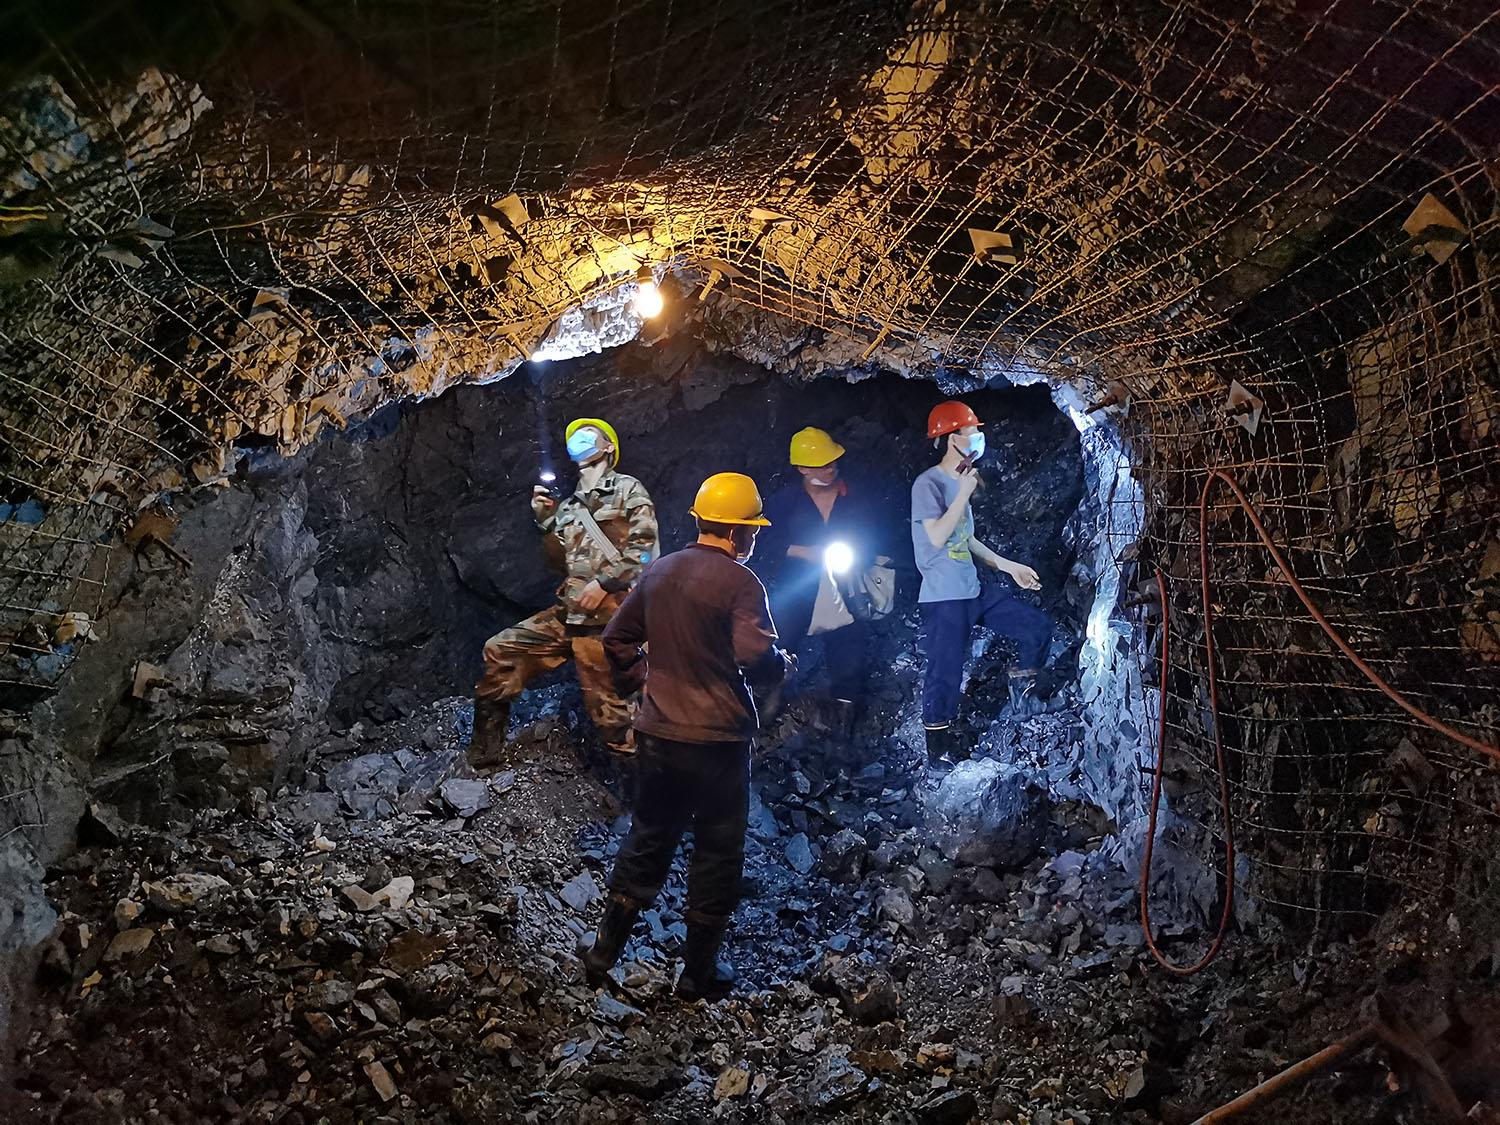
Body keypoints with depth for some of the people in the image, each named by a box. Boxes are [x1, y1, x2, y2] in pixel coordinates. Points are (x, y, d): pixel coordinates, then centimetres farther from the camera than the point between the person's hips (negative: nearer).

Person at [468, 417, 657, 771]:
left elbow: (645, 548, -8)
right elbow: (563, 561, 19)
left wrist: (604, 583, -15)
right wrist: (546, 521, 7)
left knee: (607, 709, -10)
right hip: (567, 613, 7)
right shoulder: (569, 505, 22)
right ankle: (483, 758, 14)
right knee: (500, 652, 5)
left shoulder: (627, 489, 3)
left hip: (605, 618, -7)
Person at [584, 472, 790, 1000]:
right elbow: (757, 659, -24)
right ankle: (698, 972, 19)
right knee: (717, 852, 10)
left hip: (657, 735, 6)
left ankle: (605, 951, 25)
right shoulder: (739, 582, -15)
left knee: (648, 839, 20)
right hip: (717, 740, -6)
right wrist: (780, 663, -3)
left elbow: (617, 640, 12)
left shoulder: (660, 570, 5)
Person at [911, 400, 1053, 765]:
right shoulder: (928, 484, -14)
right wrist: (965, 494, -20)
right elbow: (937, 537, -25)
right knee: (946, 671, -2)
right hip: (944, 598, -8)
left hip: (975, 590, 8)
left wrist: (1008, 566, 19)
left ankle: (1022, 687, 29)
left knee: (1038, 627, 9)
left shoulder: (960, 482, 11)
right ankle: (938, 739, 17)